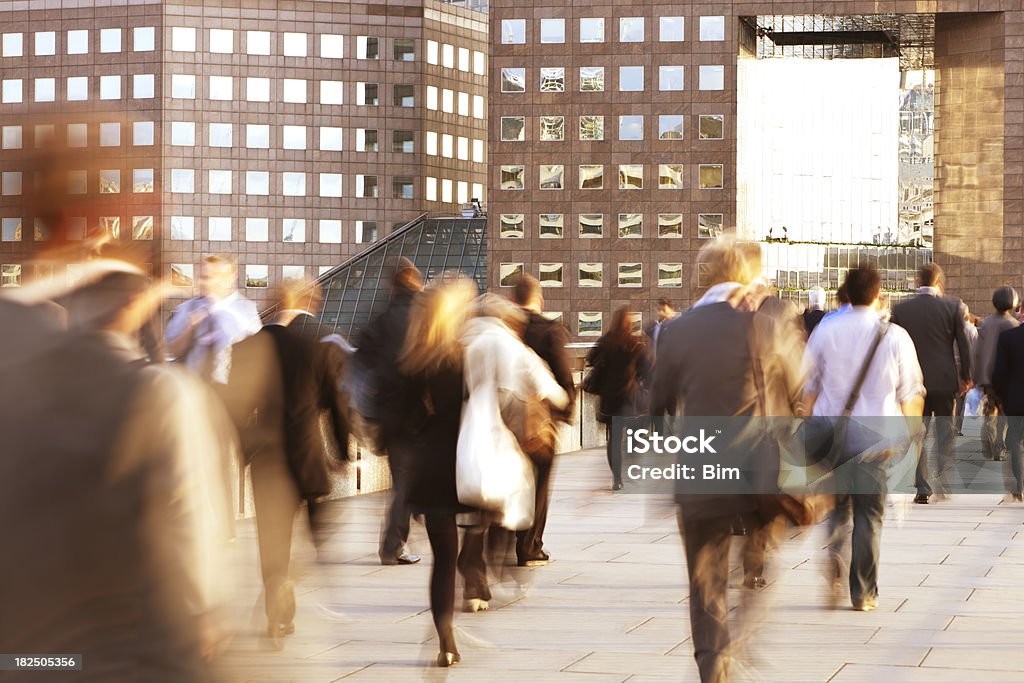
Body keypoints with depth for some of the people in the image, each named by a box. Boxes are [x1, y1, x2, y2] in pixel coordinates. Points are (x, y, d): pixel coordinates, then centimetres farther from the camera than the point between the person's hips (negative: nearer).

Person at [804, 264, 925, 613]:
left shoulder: (826, 330, 0)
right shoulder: (895, 336, -3)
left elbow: (809, 384, 5)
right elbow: (911, 392, 1)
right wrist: (910, 433, 14)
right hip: (875, 433, -1)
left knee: (836, 505, 17)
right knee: (869, 512, 6)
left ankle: (831, 557, -11)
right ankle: (863, 593, 8)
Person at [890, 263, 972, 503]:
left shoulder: (900, 309, -1)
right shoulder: (952, 306, -4)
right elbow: (963, 344, -2)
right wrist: (965, 376, 8)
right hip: (944, 380, 0)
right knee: (945, 431, 14)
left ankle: (922, 489, 1)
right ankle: (944, 481, 11)